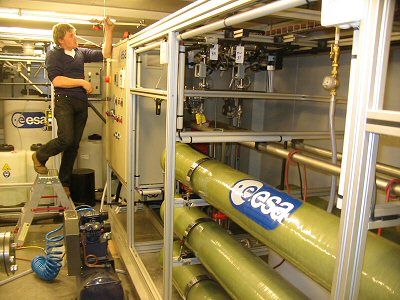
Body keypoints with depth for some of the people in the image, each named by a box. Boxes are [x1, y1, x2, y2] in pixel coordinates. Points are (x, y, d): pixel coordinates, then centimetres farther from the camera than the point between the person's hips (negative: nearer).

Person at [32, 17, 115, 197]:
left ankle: (64, 182, 17)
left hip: (81, 103, 5)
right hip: (64, 100, -5)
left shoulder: (81, 53, 16)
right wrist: (82, 83, -10)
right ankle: (39, 156, 11)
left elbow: (105, 54, 16)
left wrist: (108, 31, 9)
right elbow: (56, 80, -11)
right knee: (66, 138, -20)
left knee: (74, 145, 6)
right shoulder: (53, 55, 1)